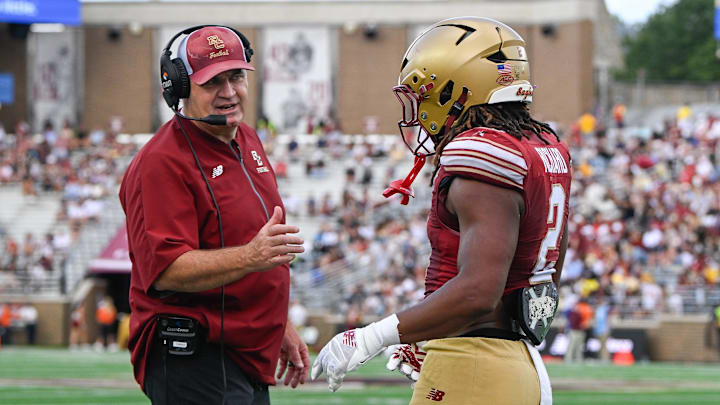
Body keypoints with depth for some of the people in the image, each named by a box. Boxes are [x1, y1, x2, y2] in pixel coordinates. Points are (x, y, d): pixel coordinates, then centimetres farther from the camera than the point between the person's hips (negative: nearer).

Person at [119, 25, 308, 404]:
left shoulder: (246, 140, 14)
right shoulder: (162, 162, -16)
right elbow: (165, 270, -25)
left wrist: (282, 326, 26)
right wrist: (250, 256, -36)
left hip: (248, 359, 9)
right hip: (192, 361, -9)